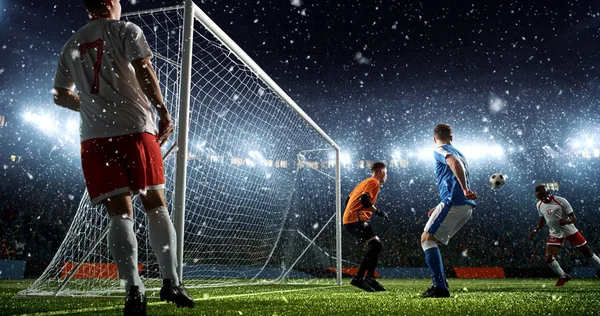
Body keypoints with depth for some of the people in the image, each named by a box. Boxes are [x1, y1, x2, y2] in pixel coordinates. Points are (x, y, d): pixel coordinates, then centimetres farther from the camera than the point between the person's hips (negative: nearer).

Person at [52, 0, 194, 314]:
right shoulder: (125, 29, 6)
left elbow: (61, 95, 24)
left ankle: (133, 289, -11)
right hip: (135, 129, -3)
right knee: (155, 205, 4)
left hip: (94, 137, 4)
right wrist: (163, 111, -9)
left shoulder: (71, 45, 21)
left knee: (120, 212, 0)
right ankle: (170, 282, 2)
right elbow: (143, 69, -9)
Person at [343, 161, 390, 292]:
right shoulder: (374, 182, -3)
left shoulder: (365, 182, 26)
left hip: (349, 219, 10)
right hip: (356, 218, -10)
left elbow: (348, 200, 26)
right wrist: (379, 212, -13)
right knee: (375, 245, -16)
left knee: (375, 246, 12)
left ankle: (370, 279, 10)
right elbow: (364, 199, -19)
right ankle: (358, 278, -20)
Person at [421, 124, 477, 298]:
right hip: (466, 206, 9)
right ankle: (440, 283, 11)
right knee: (431, 240, 15)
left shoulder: (440, 151, 2)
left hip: (453, 203, -9)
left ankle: (440, 286, -17)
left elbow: (454, 162, -22)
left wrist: (465, 189, -31)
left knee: (427, 238, -7)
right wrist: (440, 209, 31)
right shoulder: (459, 153, 29)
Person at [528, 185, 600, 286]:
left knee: (588, 252, 3)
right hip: (555, 234, 3)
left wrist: (566, 222, -38)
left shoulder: (561, 201, -19)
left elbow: (574, 218, -17)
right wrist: (535, 231, 6)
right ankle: (563, 277, 13)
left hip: (569, 231, -3)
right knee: (549, 259, -8)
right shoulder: (539, 205, -2)